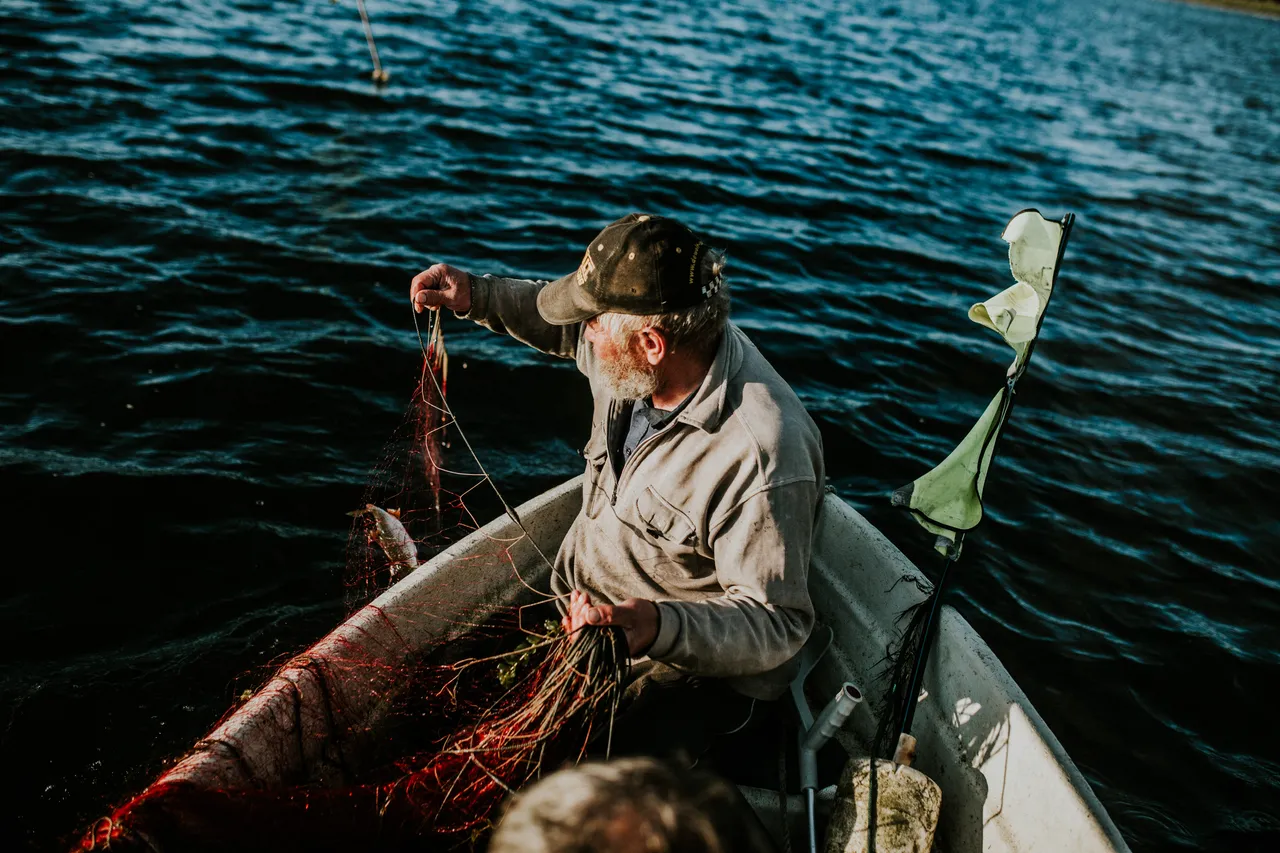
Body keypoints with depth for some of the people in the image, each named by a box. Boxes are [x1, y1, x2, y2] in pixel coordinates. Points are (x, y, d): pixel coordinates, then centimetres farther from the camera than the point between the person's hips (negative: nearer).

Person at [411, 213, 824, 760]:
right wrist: (475, 297, 5)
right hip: (584, 614, 7)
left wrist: (659, 626, -43)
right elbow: (568, 327, 14)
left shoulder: (765, 458, -35)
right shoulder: (638, 361, -11)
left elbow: (777, 624, -28)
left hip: (685, 670, -7)